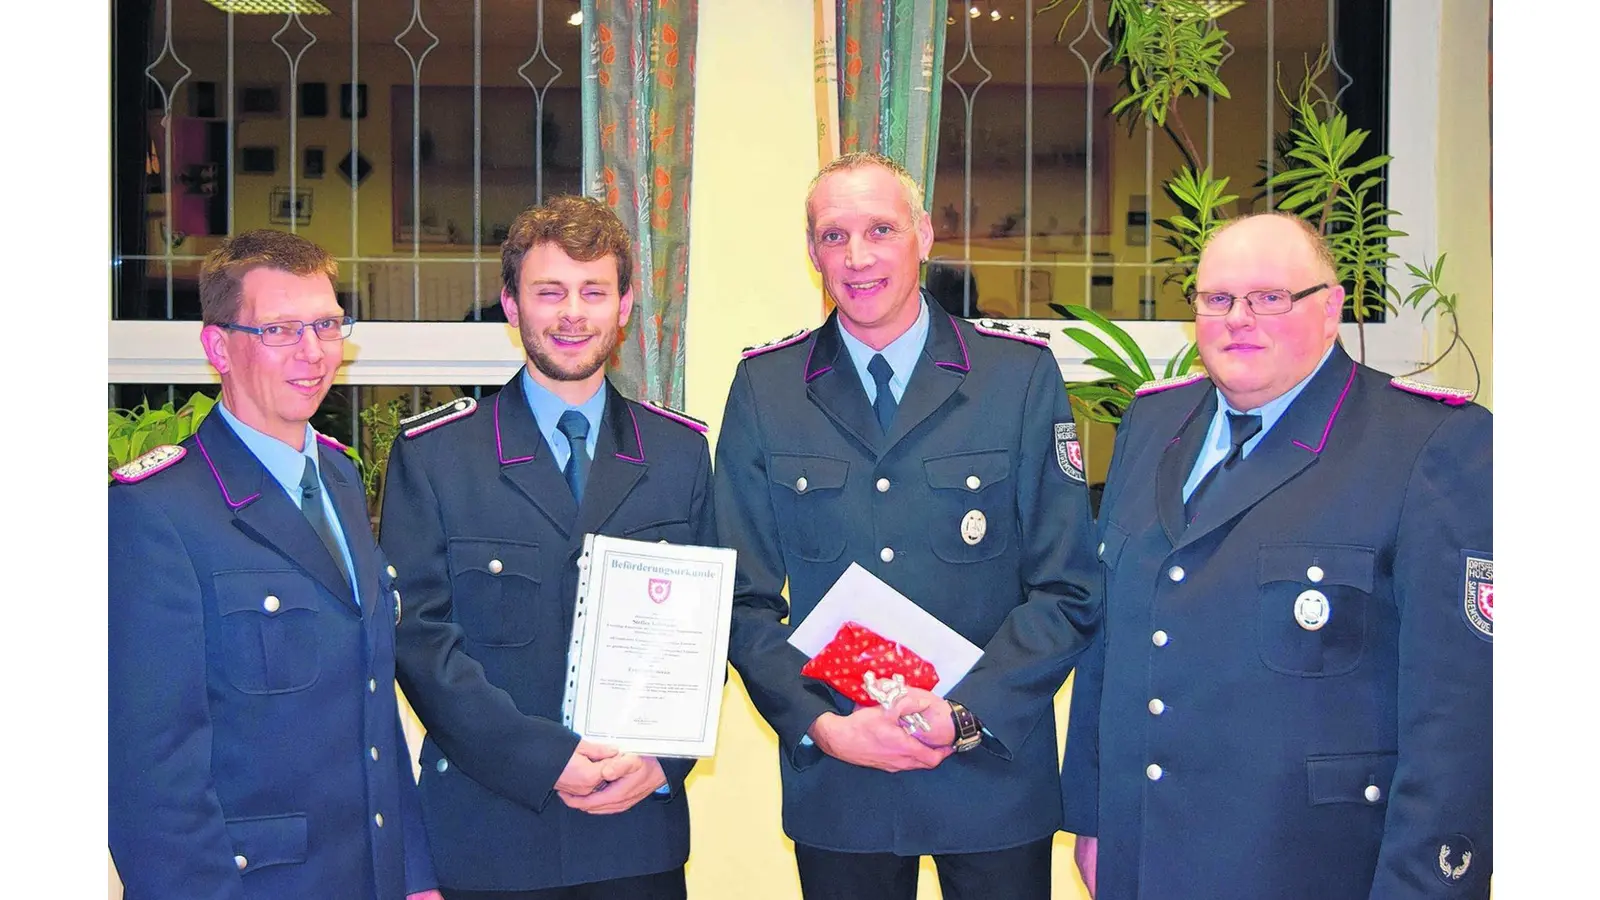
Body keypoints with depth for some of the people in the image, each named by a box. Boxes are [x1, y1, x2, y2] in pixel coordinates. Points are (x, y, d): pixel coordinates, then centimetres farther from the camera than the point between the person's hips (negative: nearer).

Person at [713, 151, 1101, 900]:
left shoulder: (1022, 374, -3)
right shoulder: (764, 387, 1)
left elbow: (1068, 591, -3)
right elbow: (745, 599, 1)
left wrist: (968, 714, -14)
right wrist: (819, 725, -12)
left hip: (995, 775, -1)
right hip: (833, 783, 1)